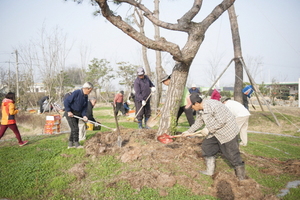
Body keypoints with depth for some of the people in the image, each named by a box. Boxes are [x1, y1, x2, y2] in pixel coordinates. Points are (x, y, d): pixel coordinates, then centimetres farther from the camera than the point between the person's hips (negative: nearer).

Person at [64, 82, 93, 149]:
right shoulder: (76, 93, -20)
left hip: (77, 114, 8)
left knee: (74, 129, 12)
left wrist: (84, 115, -11)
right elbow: (66, 101, -19)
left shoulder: (86, 97, 2)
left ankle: (70, 144, 22)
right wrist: (69, 111, -21)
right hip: (70, 113, -8)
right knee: (75, 128, -8)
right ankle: (76, 143, 3)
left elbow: (85, 108, 6)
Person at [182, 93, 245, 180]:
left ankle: (240, 175, 20)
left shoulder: (214, 105, -30)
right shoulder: (200, 110, -1)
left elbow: (221, 122, -28)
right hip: (215, 133, 9)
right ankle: (210, 171, 18)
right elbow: (198, 122, 14)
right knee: (206, 146, 6)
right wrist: (189, 131, 20)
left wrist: (208, 129, -23)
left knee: (232, 154, -1)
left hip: (228, 132, -9)